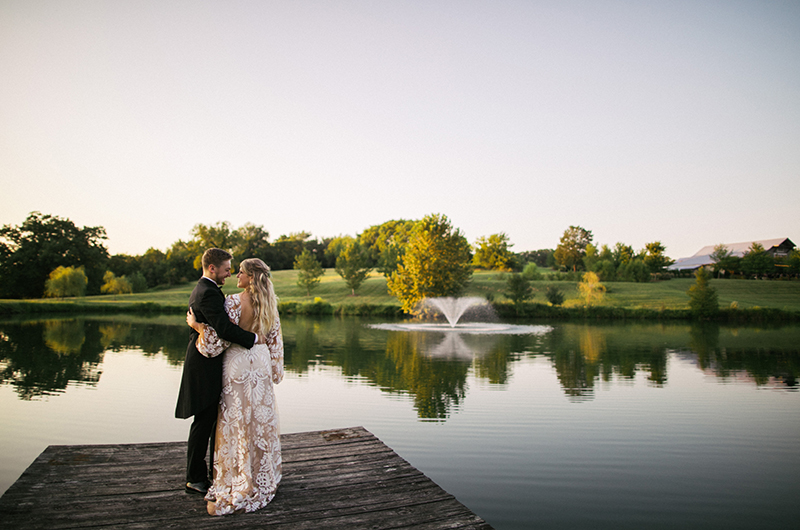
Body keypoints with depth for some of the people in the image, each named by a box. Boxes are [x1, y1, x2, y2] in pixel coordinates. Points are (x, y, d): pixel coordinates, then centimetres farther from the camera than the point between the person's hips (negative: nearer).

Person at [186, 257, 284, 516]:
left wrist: (196, 325, -5)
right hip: (261, 362, 6)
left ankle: (238, 489, 9)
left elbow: (219, 340, -18)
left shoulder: (233, 302, -16)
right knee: (261, 419, 15)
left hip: (238, 364, -6)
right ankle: (265, 479, 28)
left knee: (238, 422, 2)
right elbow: (275, 341, 8)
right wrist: (275, 370, 17)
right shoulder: (269, 304, 3)